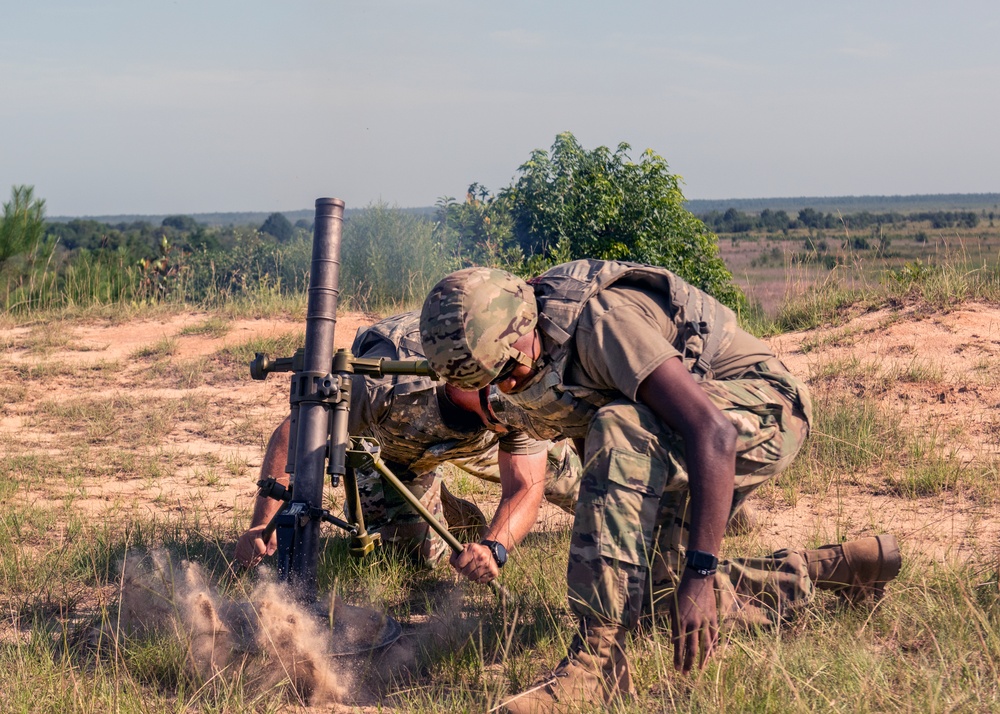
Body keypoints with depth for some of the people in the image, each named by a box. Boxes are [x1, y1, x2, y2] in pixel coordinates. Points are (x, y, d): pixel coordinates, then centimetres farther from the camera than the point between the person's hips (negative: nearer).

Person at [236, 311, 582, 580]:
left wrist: (493, 548, -57)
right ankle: (467, 523, 24)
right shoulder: (387, 379, -48)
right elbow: (292, 434, -41)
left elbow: (525, 488, -36)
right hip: (393, 443, -2)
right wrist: (263, 525, -51)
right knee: (415, 551, -10)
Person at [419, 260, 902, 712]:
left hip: (763, 404, -10)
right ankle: (833, 569, 24)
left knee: (619, 432, -36)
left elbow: (712, 436, -38)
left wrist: (700, 572, -41)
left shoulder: (598, 320, -31)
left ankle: (596, 659, -36)